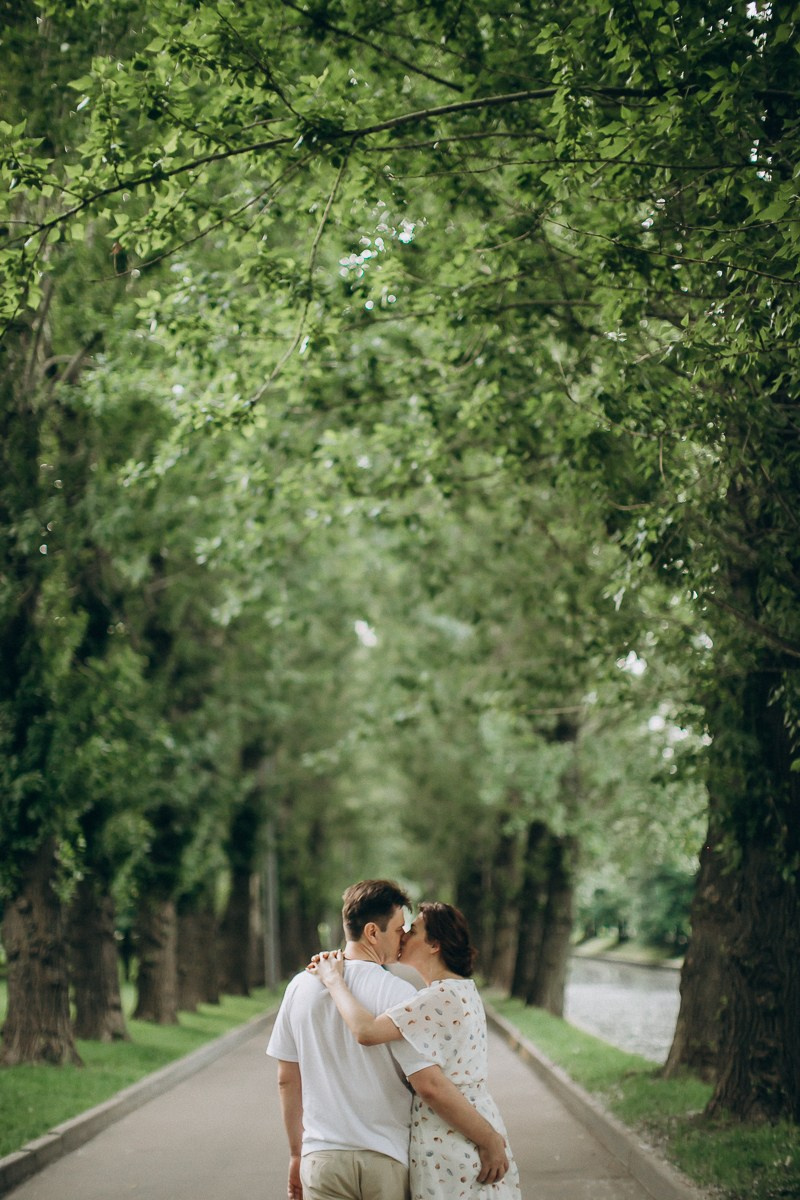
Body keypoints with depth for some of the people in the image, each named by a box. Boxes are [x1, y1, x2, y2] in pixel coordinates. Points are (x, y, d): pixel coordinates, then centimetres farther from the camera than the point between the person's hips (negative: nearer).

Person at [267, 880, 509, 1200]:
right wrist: (490, 1140, -9)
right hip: (386, 1161, -3)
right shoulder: (396, 993, -13)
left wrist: (296, 1154, 20)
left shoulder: (301, 987, 2)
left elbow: (287, 1079, 9)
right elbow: (431, 1085, -19)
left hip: (323, 1159, 3)